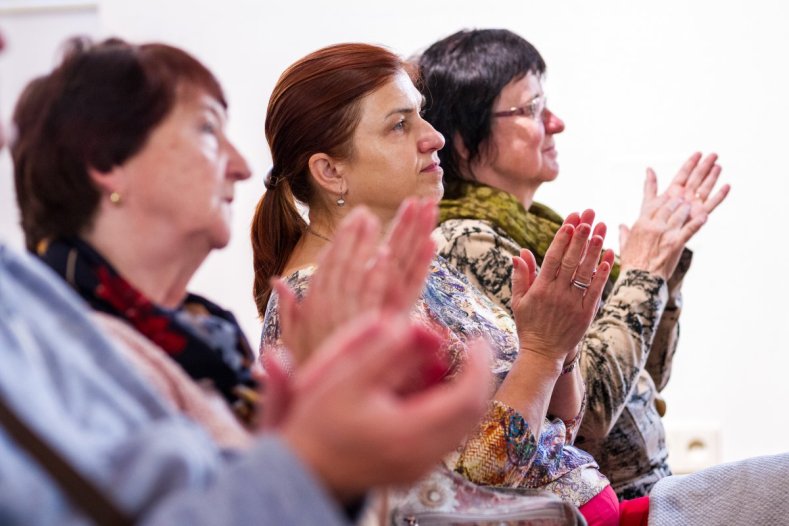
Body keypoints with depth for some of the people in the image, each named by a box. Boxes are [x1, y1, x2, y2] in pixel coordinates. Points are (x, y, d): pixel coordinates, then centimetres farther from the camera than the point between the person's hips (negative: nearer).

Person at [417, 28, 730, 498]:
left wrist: (666, 251, 5)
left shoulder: (529, 230, 10)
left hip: (650, 485, 8)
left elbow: (646, 380, 15)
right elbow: (586, 410, -21)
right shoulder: (470, 244, -15)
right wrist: (642, 271, -13)